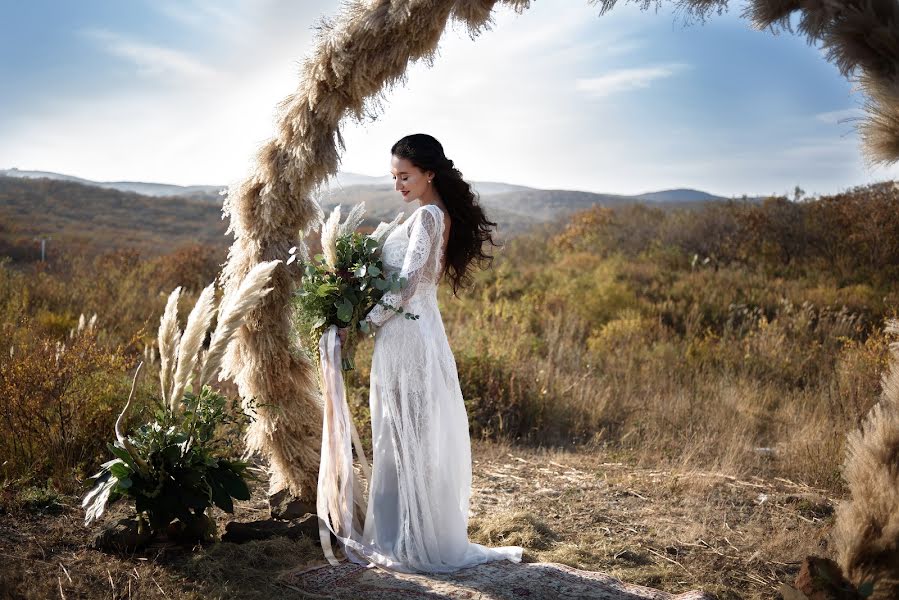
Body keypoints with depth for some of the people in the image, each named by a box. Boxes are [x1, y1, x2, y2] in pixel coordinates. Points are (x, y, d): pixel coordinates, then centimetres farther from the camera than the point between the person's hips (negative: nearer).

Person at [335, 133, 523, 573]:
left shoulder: (427, 216, -16)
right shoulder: (440, 214, 13)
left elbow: (405, 288, -20)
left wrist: (361, 323, -12)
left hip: (406, 336, -10)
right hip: (417, 329, 10)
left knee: (409, 438, -1)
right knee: (406, 437, 15)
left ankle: (416, 543, 10)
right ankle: (406, 534, 26)